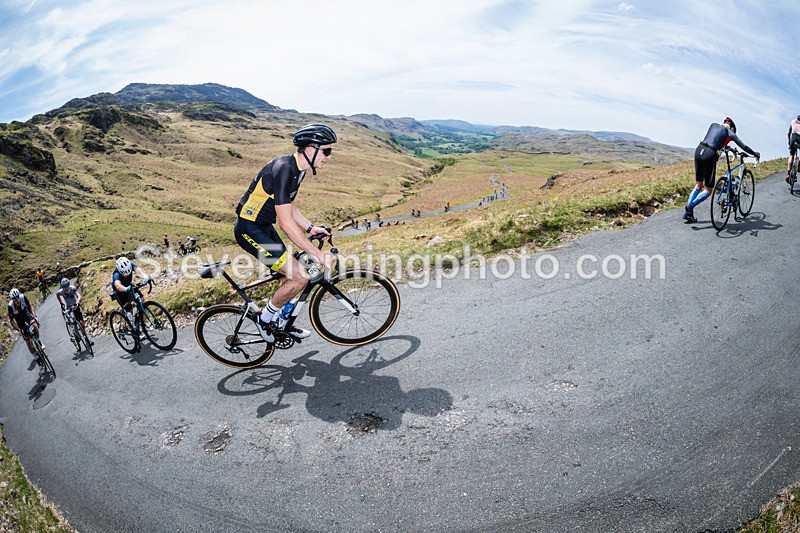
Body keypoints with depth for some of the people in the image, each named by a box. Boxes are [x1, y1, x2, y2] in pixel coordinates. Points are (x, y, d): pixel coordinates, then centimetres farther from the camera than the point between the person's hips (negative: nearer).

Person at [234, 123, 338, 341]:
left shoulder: (297, 168, 4)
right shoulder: (283, 169, -27)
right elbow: (286, 222, -30)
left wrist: (310, 228, 6)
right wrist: (319, 254, -27)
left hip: (264, 226, 10)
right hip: (249, 229, -10)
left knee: (292, 274, 14)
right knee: (300, 276, -14)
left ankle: (281, 322, 33)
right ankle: (266, 317, 8)